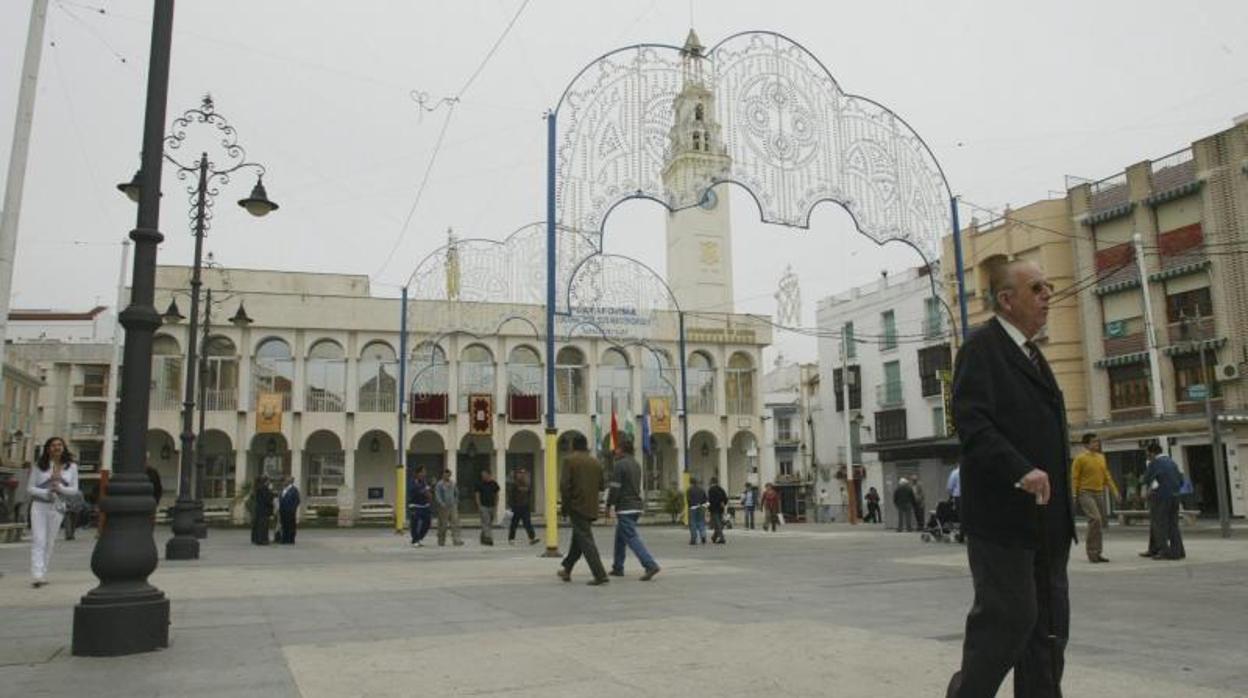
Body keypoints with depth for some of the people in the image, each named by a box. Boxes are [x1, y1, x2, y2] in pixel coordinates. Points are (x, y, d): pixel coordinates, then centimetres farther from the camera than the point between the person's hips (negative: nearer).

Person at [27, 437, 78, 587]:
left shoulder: (71, 467, 4)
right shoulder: (39, 466, 0)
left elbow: (74, 489, 4)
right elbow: (30, 488, 0)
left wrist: (60, 488, -16)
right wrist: (46, 492, -17)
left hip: (57, 507, 2)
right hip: (39, 506, -2)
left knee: (50, 542, 7)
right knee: (38, 540, -11)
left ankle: (43, 574, 15)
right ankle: (37, 575, -17)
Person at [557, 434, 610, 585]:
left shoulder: (570, 460, -9)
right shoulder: (595, 462, 7)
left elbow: (564, 484, -15)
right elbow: (601, 485, 10)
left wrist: (565, 504, -4)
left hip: (577, 506, -6)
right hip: (591, 507, 6)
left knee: (586, 541, -5)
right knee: (578, 539, 19)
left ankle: (600, 575, -11)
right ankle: (566, 570, 31)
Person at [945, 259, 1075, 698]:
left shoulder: (1031, 354, 20)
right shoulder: (983, 345, -7)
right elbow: (971, 421, -19)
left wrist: (1060, 511, 16)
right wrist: (1020, 470, -30)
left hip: (1045, 516, 9)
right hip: (1003, 513, -9)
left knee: (1049, 624, 10)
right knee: (1008, 616, -4)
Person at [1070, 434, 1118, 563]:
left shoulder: (1101, 457, 14)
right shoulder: (1080, 458, -6)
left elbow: (1106, 476, 19)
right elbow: (1074, 478, -8)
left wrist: (1114, 491, 12)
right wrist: (1073, 496, -15)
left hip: (1099, 493, 7)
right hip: (1085, 493, -7)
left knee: (1101, 522, 8)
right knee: (1095, 519, -19)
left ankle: (1096, 552, 19)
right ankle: (1093, 553, -10)